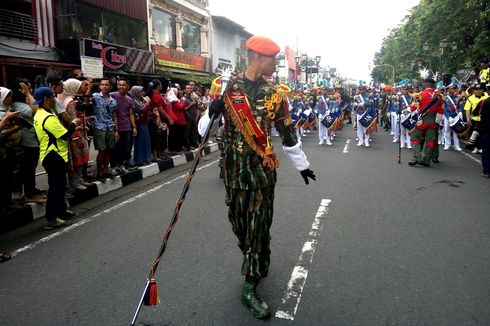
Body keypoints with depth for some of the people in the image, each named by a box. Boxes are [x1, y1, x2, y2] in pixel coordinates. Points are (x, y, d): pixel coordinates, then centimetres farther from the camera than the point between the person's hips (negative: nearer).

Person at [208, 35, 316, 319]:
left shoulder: (274, 94, 5)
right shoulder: (227, 87, 0)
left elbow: (288, 134, 14)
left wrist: (303, 165, 20)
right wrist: (212, 111, -21)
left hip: (263, 166, 0)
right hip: (234, 165, 0)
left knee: (259, 222, -1)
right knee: (238, 218, 9)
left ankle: (250, 287, 10)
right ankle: (257, 264, 37)